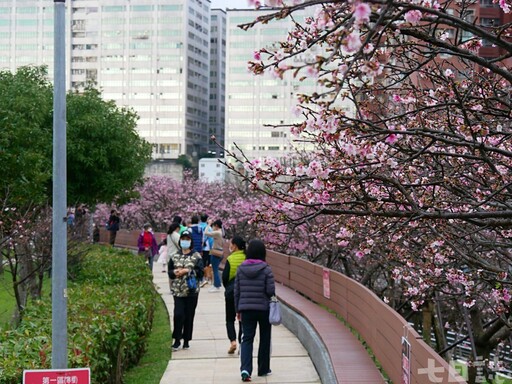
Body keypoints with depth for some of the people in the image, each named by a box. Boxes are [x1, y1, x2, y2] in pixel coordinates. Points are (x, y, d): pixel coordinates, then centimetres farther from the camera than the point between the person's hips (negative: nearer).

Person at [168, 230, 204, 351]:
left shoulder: (196, 257, 1)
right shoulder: (174, 257, 10)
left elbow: (200, 272, -5)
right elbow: (169, 272, 12)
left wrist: (187, 271, -15)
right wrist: (175, 272, -10)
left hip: (192, 291, -1)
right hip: (178, 290, 1)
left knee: (189, 316, 4)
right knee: (178, 314, -11)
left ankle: (186, 340, 17)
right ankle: (177, 340, 3)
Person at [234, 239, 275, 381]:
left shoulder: (241, 269, -1)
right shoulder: (266, 269, -11)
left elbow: (237, 291, 3)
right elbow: (271, 290, -14)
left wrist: (238, 310, 11)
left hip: (246, 308, 2)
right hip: (264, 308, -2)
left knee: (247, 339, 2)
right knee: (265, 338, 15)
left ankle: (245, 369, -17)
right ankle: (263, 369, 24)